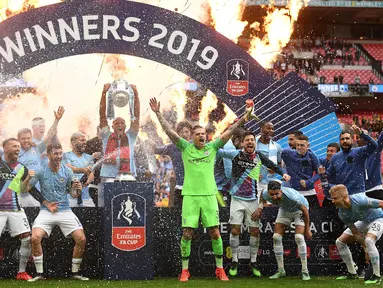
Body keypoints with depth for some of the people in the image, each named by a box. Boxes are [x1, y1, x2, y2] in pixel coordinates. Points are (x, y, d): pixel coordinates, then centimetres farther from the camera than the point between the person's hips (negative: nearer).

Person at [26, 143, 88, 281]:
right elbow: (25, 189, -5)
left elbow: (73, 193, 6)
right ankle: (39, 274, -7)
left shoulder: (67, 171, 0)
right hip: (46, 211, -2)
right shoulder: (40, 171, -5)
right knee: (35, 238, -23)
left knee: (81, 239, -10)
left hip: (65, 211, 2)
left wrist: (77, 190, -17)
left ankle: (75, 273, 9)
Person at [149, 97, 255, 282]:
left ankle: (220, 269, 11)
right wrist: (158, 113, -5)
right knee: (187, 233, -2)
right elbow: (169, 131, 0)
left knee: (215, 233, 1)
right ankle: (185, 270, 9)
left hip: (209, 195, 1)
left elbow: (228, 132, 0)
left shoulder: (212, 147, 7)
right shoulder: (185, 148, 5)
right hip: (190, 196, -1)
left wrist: (243, 119, -10)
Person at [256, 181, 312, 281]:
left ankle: (305, 272, -14)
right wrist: (260, 208, -7)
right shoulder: (265, 194, -29)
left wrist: (307, 230, -19)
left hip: (299, 209, -5)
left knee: (299, 237, -22)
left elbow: (305, 209, -27)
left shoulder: (291, 196, -43)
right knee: (276, 237, -6)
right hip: (284, 210, 5)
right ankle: (281, 271, 5)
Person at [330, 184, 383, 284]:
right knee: (340, 241, 3)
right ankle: (352, 273, 17)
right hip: (364, 221, 7)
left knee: (369, 240, -35)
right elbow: (355, 232, -10)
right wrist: (366, 249, -13)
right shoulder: (342, 214, -18)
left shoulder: (359, 201, -38)